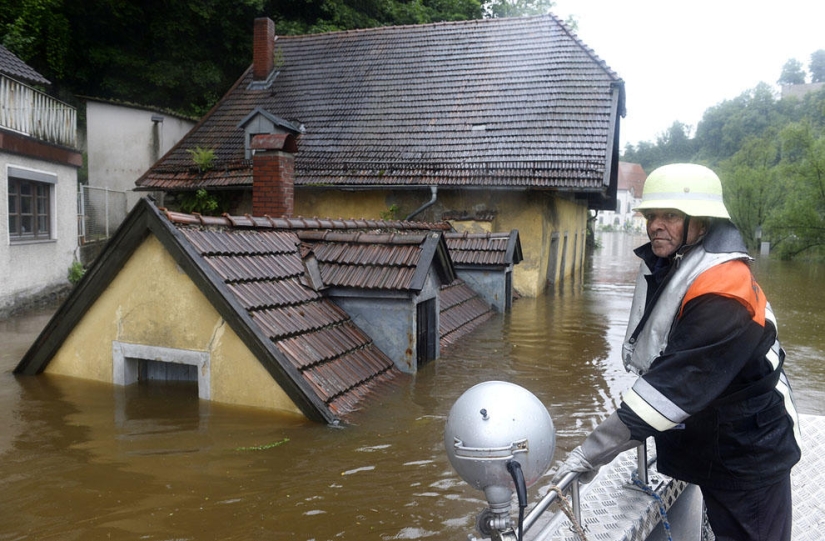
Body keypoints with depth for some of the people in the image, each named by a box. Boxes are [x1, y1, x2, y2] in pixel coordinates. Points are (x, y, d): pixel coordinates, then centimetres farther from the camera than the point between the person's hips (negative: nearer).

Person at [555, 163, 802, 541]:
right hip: (705, 450, 7)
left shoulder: (723, 294, -28)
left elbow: (675, 385, -33)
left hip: (748, 460, -7)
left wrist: (594, 450, -30)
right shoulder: (662, 270, -1)